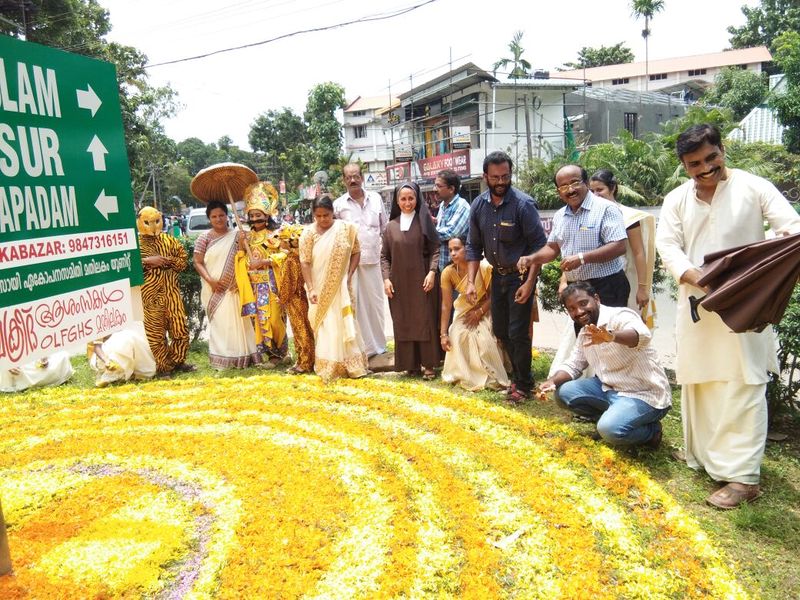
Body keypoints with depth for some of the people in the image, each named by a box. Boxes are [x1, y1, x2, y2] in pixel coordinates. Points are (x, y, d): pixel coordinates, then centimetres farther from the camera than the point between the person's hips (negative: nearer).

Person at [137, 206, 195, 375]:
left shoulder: (169, 240, 11)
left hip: (172, 292, 4)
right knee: (155, 332, 1)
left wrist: (169, 261, -8)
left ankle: (177, 361, 22)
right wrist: (148, 261, -18)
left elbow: (183, 260, 11)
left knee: (180, 329, 6)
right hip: (149, 295, -3)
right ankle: (162, 366, 11)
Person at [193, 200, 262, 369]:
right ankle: (221, 359, 9)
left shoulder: (236, 236, 5)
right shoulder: (204, 238, 1)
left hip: (233, 288, 1)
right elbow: (198, 262, -1)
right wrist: (210, 281, -14)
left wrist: (240, 280, -7)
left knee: (237, 320, 5)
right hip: (214, 288, -1)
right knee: (219, 321, 2)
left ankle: (241, 356, 16)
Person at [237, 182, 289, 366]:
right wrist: (242, 244, -6)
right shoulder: (248, 237, 10)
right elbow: (245, 262, 7)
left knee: (273, 317, -4)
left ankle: (278, 352, 9)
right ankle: (268, 351, 16)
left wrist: (265, 261, -19)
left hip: (271, 283, -4)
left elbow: (283, 255, -10)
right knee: (259, 317, 5)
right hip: (255, 284, 5)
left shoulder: (274, 235, -3)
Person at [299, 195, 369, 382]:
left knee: (344, 324, 6)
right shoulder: (308, 233, -7)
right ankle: (328, 367, 13)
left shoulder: (346, 228, -4)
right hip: (319, 288, 0)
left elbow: (356, 252, 3)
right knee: (325, 326, 3)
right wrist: (310, 289, -16)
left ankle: (350, 365, 19)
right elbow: (305, 262, -9)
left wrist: (349, 275, -7)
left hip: (340, 287, 1)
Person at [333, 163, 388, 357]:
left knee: (375, 302, 10)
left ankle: (377, 345, 23)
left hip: (373, 260, 2)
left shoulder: (376, 199, 8)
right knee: (353, 304, -2)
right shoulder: (338, 204, 1)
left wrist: (383, 249, 12)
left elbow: (384, 228, 16)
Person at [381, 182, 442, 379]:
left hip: (421, 281, -2)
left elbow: (435, 250, -2)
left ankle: (428, 364, 8)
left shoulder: (425, 222, 1)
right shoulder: (391, 226, 8)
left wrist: (432, 272, -15)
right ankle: (410, 363, 15)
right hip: (399, 282, 3)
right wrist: (386, 278, -2)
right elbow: (384, 255, 9)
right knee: (402, 323, 5)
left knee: (425, 321, 1)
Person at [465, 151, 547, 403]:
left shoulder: (523, 204, -18)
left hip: (520, 276, -6)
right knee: (500, 330, 15)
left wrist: (529, 283, -22)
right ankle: (517, 374, 35)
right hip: (497, 275, 6)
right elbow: (474, 246, 4)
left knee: (518, 333, -3)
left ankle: (523, 384, 16)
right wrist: (470, 282, -3)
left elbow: (538, 245, -16)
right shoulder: (478, 206, -2)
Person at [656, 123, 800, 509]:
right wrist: (696, 277, -19)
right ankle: (704, 457, 30)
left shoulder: (753, 188, -2)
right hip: (696, 306, 4)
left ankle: (742, 476, 1)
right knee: (698, 384, 13)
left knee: (742, 388, -4)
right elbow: (667, 246, -1)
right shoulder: (676, 200, 8)